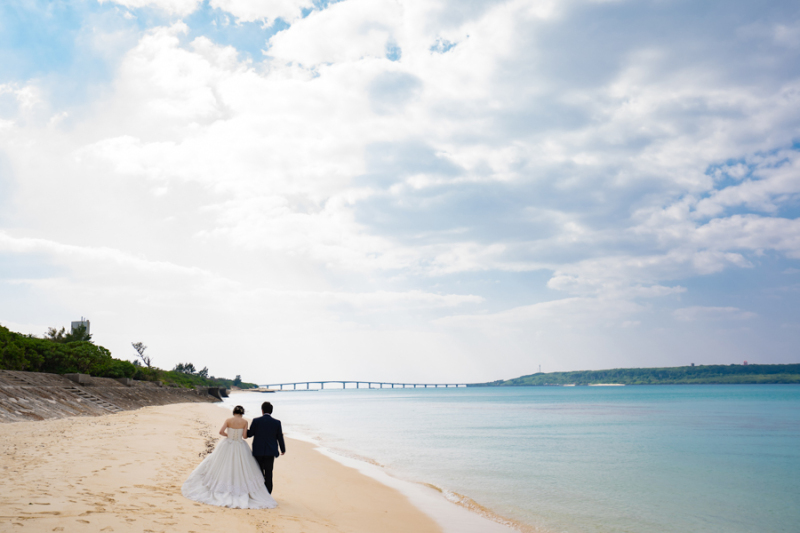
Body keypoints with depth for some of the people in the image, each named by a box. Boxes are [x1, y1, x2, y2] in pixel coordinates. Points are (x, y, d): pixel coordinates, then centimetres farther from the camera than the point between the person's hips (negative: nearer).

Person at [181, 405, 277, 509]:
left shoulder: (228, 420, -6)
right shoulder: (244, 422, -7)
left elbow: (221, 431, -13)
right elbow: (244, 436, -7)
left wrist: (228, 435, 6)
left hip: (227, 446, 1)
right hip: (240, 449, 0)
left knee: (223, 468, 12)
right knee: (241, 471, 7)